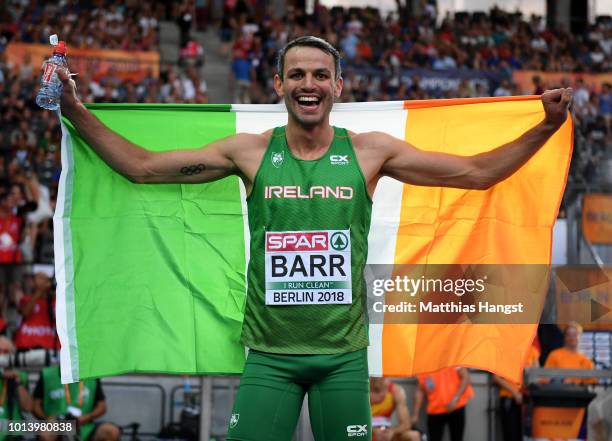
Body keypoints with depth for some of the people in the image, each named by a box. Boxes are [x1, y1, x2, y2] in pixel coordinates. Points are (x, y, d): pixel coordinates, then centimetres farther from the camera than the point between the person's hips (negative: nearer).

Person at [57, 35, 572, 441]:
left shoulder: (370, 151, 2)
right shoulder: (250, 151, 2)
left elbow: (478, 172, 5)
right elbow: (142, 167, 5)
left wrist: (545, 128, -4)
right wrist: (77, 112, -2)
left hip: (344, 355, 0)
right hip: (269, 355, 0)